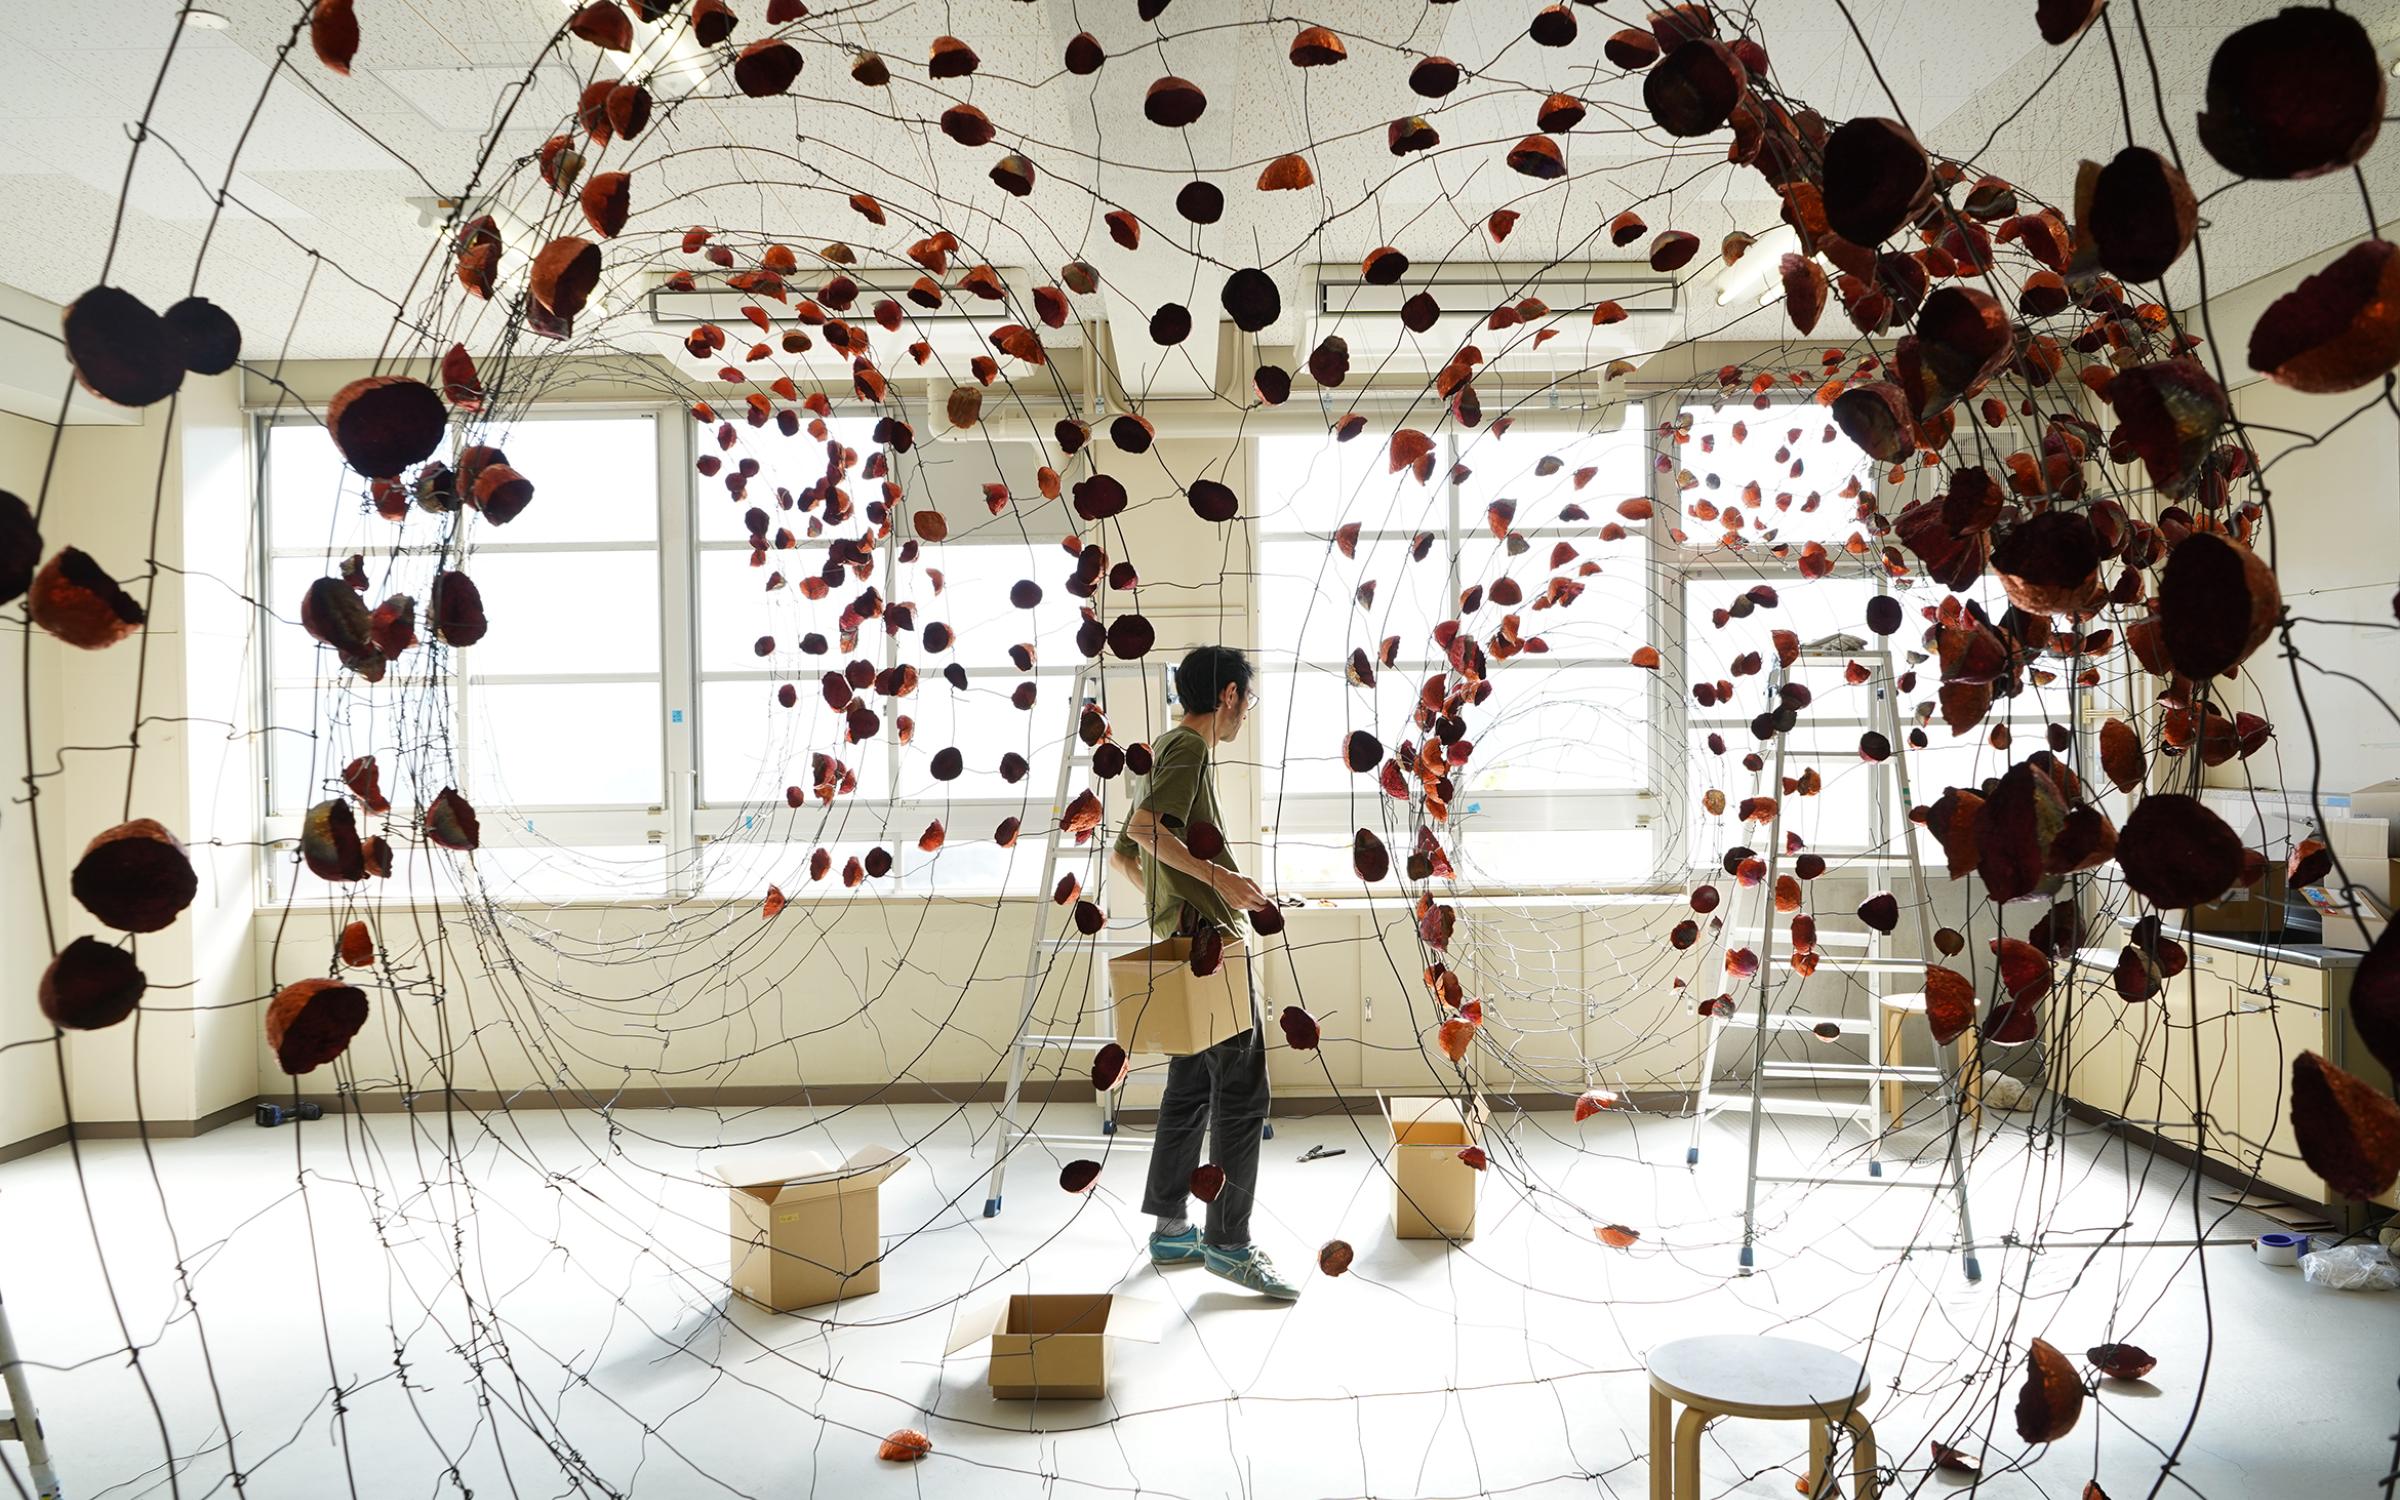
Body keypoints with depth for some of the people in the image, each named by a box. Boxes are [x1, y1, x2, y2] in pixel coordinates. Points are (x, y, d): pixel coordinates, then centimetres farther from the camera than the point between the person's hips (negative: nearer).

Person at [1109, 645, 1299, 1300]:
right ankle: (1229, 1242, 1)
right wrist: (1216, 875, -23)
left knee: (1191, 1088, 14)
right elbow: (1144, 825, -26)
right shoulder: (1190, 747, -10)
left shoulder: (1166, 749, 20)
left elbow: (1123, 853, 24)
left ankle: (1171, 1229, 21)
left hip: (1183, 941, 10)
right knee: (1241, 1092, -6)